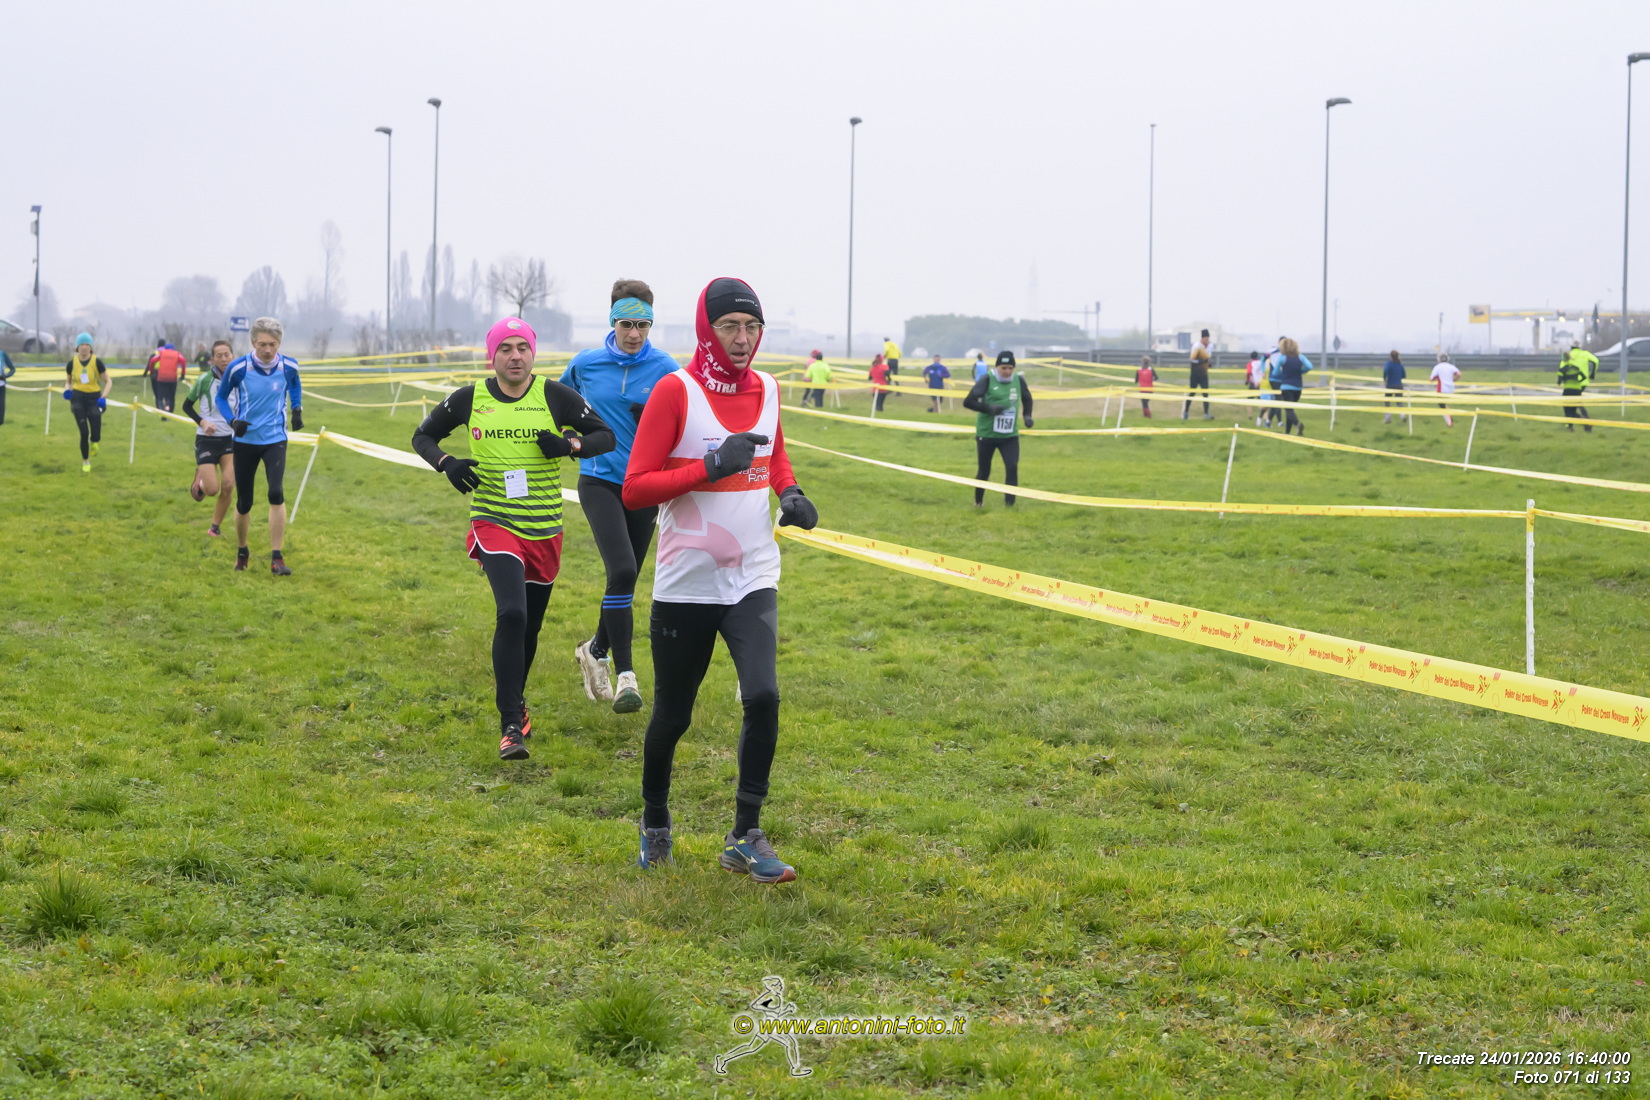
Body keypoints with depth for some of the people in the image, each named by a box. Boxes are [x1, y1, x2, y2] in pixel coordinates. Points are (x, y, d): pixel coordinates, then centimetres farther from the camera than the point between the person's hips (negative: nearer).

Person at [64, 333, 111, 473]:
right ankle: (85, 461, 16)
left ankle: (94, 442, 33)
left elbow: (108, 381, 1)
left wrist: (104, 396, -14)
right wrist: (68, 390, -5)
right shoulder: (72, 364, 0)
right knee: (84, 433, -7)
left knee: (96, 437, -7)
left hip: (94, 398, -1)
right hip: (78, 398, 1)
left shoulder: (96, 362, -6)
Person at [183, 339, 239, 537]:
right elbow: (187, 405, -2)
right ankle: (199, 483, 29)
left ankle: (215, 526, 11)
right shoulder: (204, 379, -12)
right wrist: (202, 422, -16)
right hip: (207, 439, -3)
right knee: (212, 489, -9)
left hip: (230, 439, 3)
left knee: (228, 486, -10)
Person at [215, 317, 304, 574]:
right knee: (244, 503, 8)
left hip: (275, 440, 0)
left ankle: (277, 558, -13)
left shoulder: (289, 367, -8)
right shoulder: (238, 368, -14)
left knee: (276, 493, -20)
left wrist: (297, 409, 3)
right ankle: (242, 552, 33)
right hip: (245, 440, 0)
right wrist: (232, 421, -16)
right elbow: (220, 397, 1)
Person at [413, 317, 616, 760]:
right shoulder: (469, 399, -1)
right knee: (512, 614, -22)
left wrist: (570, 444, -18)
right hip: (494, 523, -2)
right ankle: (511, 725, -18)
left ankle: (513, 700, 42)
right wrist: (447, 463, -8)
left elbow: (606, 436, 3)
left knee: (529, 627, 14)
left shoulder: (557, 396, -3)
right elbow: (423, 436, 13)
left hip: (545, 529, 2)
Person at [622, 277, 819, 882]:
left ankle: (745, 838, -1)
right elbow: (634, 488, -13)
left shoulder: (767, 389, 6)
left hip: (752, 582, 4)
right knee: (672, 715, 7)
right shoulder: (675, 391, -10)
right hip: (686, 584, -3)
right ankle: (654, 822, 33)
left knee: (763, 696, -14)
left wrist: (789, 491, 5)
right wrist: (710, 467, -24)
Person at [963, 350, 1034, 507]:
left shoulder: (1018, 380, 1)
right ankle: (978, 502, 32)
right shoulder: (988, 380, -13)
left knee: (1012, 468, -14)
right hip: (986, 434, -3)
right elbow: (967, 402, -15)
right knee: (983, 471, 8)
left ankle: (1010, 505, -8)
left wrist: (1027, 415, 3)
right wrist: (989, 408, -25)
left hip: (1010, 435, 3)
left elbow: (1027, 399, 20)